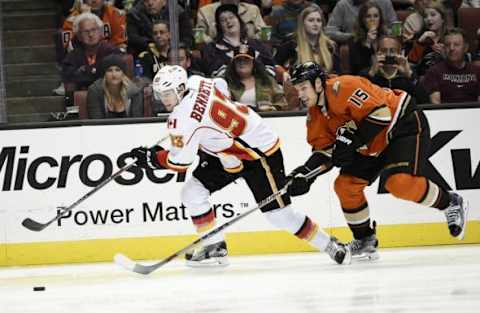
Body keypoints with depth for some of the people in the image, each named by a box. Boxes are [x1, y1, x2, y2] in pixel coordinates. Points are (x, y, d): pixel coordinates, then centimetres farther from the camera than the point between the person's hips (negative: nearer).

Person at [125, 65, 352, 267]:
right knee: (193, 191, -2)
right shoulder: (194, 83, -6)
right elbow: (221, 85, 17)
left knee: (277, 212, -6)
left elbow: (181, 161, -25)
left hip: (260, 153, -10)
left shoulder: (184, 117, -29)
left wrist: (152, 158, -10)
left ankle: (327, 244, 11)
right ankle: (215, 247, 5)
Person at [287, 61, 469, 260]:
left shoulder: (342, 87, -26)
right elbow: (324, 148, 4)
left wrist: (352, 141, -33)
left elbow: (380, 113, -31)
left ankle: (450, 204, -5)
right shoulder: (316, 114, 4)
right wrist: (306, 173, -12)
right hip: (375, 145, 10)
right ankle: (365, 240, 14)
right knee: (345, 185, 1)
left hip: (405, 124, -10)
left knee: (400, 182, -28)